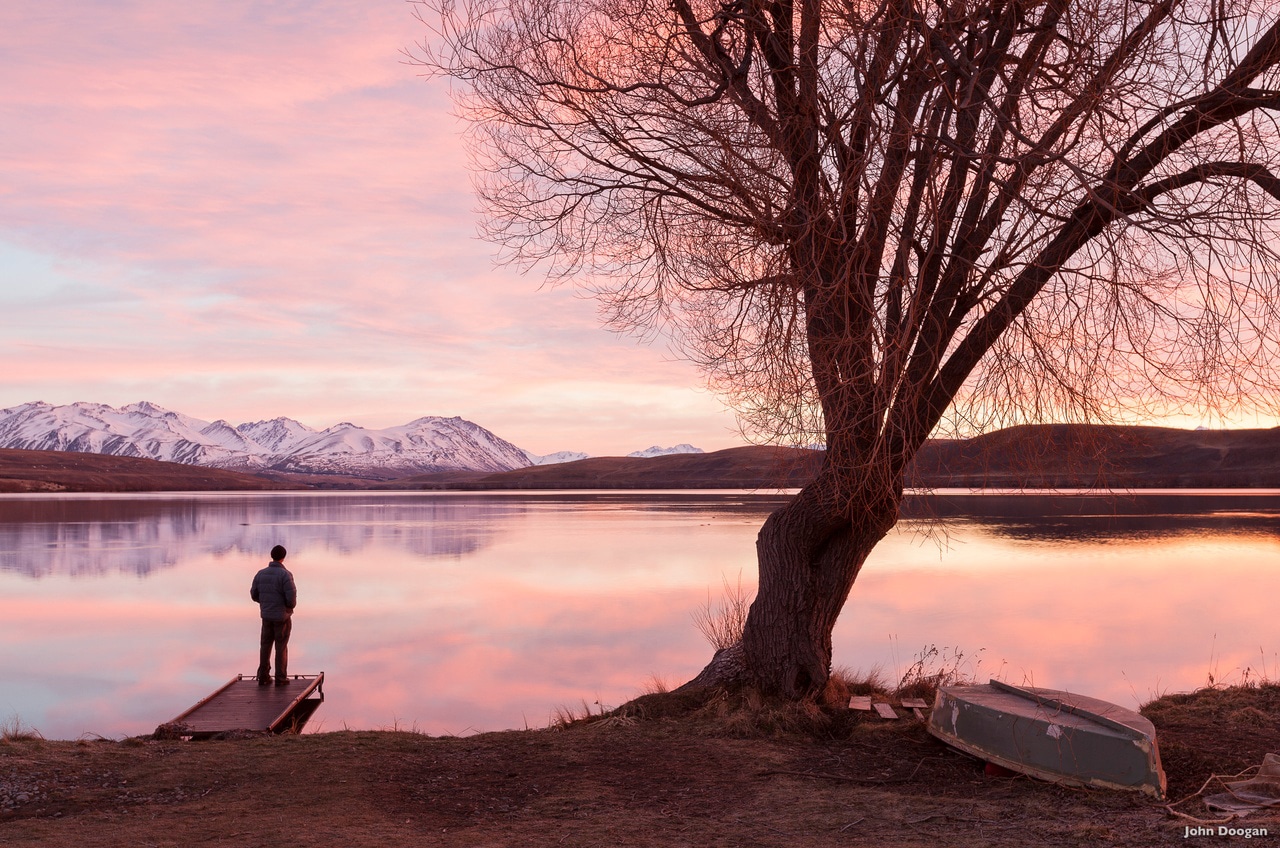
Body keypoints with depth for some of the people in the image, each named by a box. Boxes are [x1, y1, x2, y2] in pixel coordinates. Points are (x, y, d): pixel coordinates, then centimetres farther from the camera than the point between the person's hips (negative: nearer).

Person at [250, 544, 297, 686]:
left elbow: (254, 594, 7)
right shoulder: (285, 574, -16)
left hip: (266, 615, 5)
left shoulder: (261, 573, 1)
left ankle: (263, 677, 16)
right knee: (281, 647, 4)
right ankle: (280, 678, 8)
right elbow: (292, 596, -22)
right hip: (282, 616, -5)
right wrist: (291, 606, 0)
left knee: (266, 646, 14)